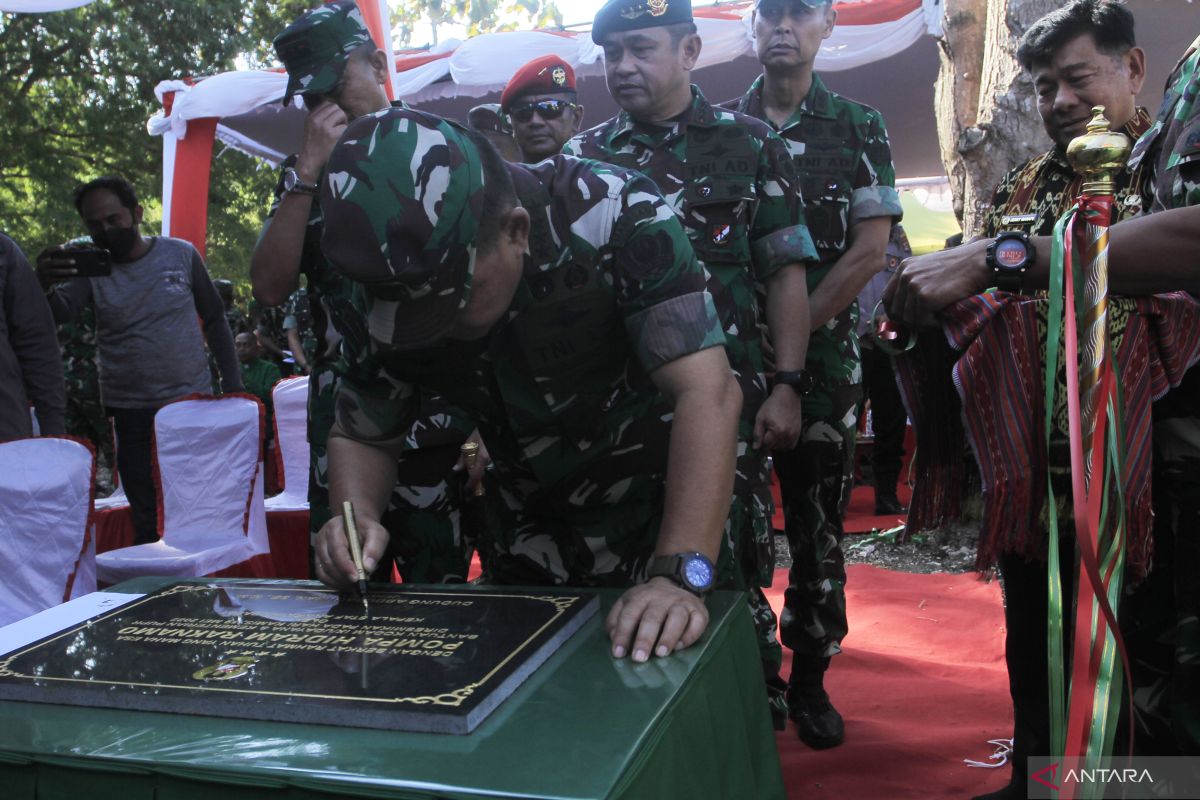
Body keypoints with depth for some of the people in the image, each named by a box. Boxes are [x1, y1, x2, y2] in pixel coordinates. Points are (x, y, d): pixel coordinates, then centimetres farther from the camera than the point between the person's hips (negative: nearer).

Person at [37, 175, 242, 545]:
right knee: (147, 521, 5)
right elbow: (60, 312, -17)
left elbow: (214, 319, 8)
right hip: (131, 416, 0)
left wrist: (233, 385, 4)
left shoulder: (181, 254, 1)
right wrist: (44, 285, -40)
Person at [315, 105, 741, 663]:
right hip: (534, 546, 4)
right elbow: (362, 434, -2)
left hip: (671, 521, -3)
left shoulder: (614, 214, -28)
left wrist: (681, 577, -45)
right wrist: (356, 517, -24)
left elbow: (707, 392, -36)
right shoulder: (398, 286, -15)